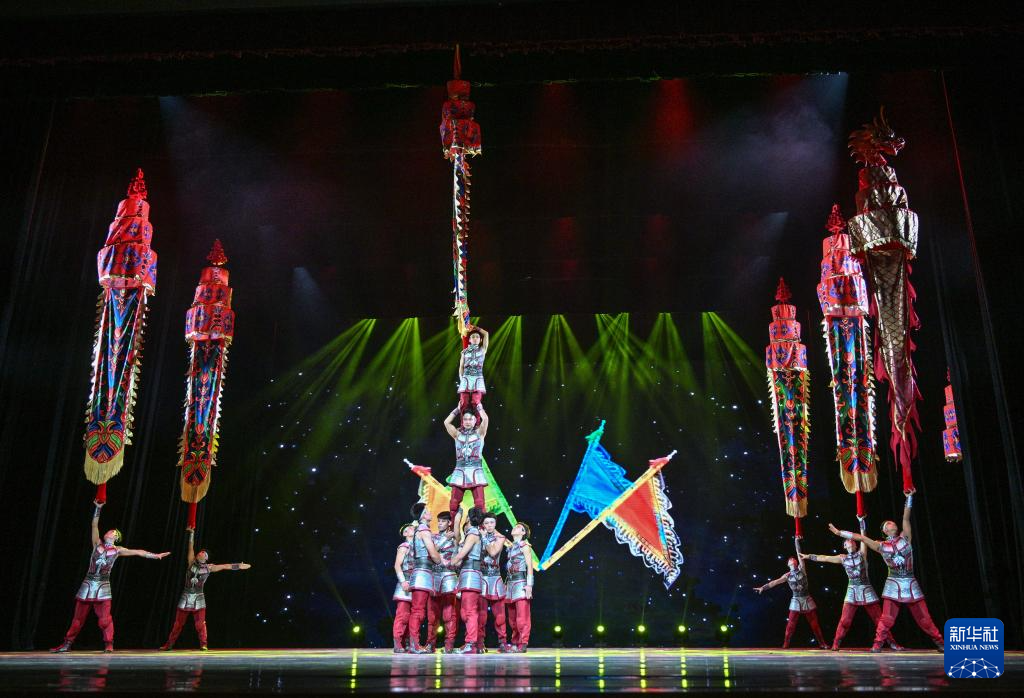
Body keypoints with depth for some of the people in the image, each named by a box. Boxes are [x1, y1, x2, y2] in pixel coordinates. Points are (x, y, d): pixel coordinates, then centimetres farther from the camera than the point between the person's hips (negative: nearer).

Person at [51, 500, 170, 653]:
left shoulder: (117, 550, 7)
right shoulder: (97, 544, 12)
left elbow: (137, 552, 6)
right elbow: (95, 525, 8)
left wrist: (155, 555, 2)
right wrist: (98, 508, 2)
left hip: (103, 587, -2)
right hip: (88, 585, 2)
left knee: (105, 618, -6)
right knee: (78, 618, 5)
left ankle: (109, 644, 1)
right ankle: (67, 644, 13)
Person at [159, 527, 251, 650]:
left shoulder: (208, 567, 4)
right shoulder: (192, 563, 7)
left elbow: (224, 566, 4)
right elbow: (191, 548, 5)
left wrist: (238, 566, 0)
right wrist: (192, 534, 2)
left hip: (198, 598, -1)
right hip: (185, 597, 1)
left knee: (200, 623, -7)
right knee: (178, 623, 4)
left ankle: (203, 645, -2)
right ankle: (168, 645, 12)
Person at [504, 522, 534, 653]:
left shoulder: (524, 545, 0)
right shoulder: (511, 547, 20)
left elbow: (529, 566, -6)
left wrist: (529, 584, -14)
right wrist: (506, 584, 14)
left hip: (521, 582, -8)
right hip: (510, 582, 8)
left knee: (522, 616, -8)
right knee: (512, 617, 7)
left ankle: (522, 644, -7)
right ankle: (515, 643, 13)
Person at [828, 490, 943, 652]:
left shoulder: (905, 538, 8)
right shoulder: (881, 546, 6)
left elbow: (906, 518, 1)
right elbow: (860, 537, 6)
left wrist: (909, 498, -2)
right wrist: (839, 532, 6)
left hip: (911, 584, 1)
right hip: (893, 584, -1)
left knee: (924, 618, 4)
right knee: (887, 617, -6)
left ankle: (940, 643, 15)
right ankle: (878, 644, -5)